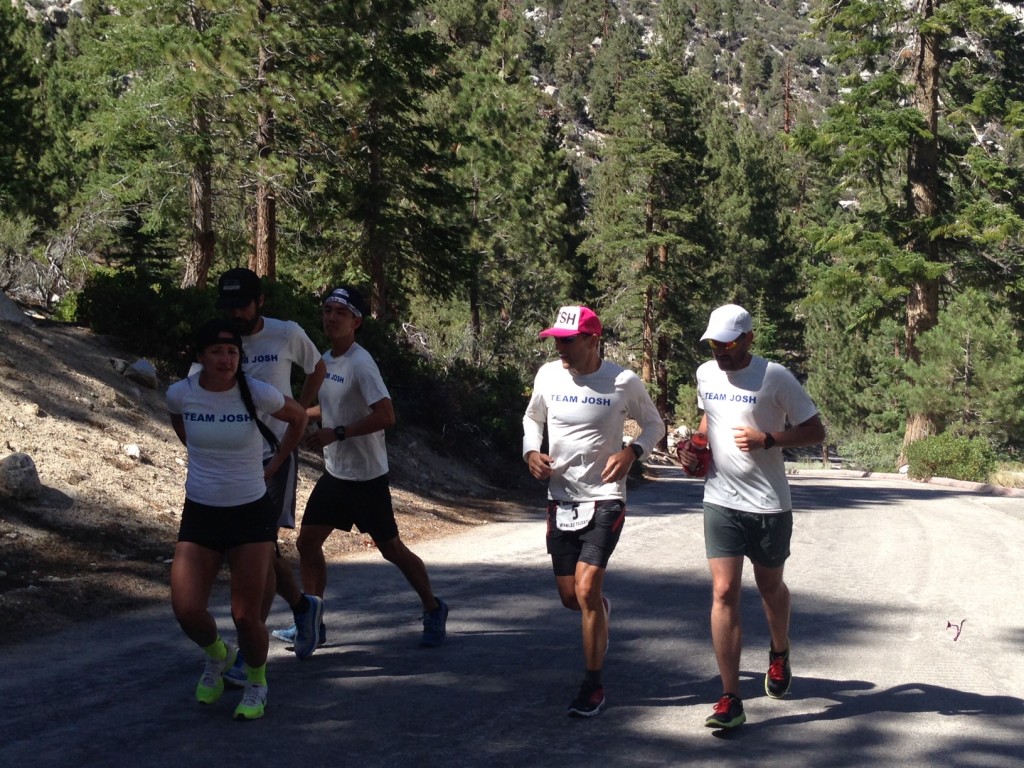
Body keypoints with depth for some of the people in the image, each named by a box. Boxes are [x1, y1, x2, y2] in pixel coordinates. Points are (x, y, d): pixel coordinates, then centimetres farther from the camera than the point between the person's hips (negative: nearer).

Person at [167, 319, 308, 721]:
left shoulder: (258, 394, -14)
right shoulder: (180, 393, -8)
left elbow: (298, 417, 8)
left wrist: (275, 464, 7)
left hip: (251, 513, -2)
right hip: (199, 514, 2)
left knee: (246, 615, -6)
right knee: (186, 611, -9)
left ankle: (256, 683, 24)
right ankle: (217, 655, 26)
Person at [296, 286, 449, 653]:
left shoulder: (360, 364, -19)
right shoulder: (325, 360, 7)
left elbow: (385, 416, -27)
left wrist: (335, 433, -27)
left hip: (366, 475, -8)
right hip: (334, 472, 8)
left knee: (391, 548, 2)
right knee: (307, 542, 5)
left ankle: (433, 609, 22)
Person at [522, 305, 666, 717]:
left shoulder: (624, 382, -10)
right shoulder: (548, 375, -1)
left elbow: (654, 424, 5)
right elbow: (532, 417, 17)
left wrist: (632, 451, -14)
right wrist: (531, 452, -2)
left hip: (604, 500, -4)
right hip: (561, 499, 4)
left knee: (586, 591, -14)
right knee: (570, 597, 9)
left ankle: (593, 687, 0)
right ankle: (601, 609, 48)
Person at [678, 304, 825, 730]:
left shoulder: (775, 377, -9)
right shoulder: (705, 374, 6)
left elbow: (815, 431, -5)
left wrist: (767, 439, -19)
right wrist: (695, 445, 6)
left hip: (769, 503, -3)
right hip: (720, 501, 3)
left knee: (770, 587, 15)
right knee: (723, 593, -8)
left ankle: (780, 654, 47)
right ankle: (730, 700, -7)